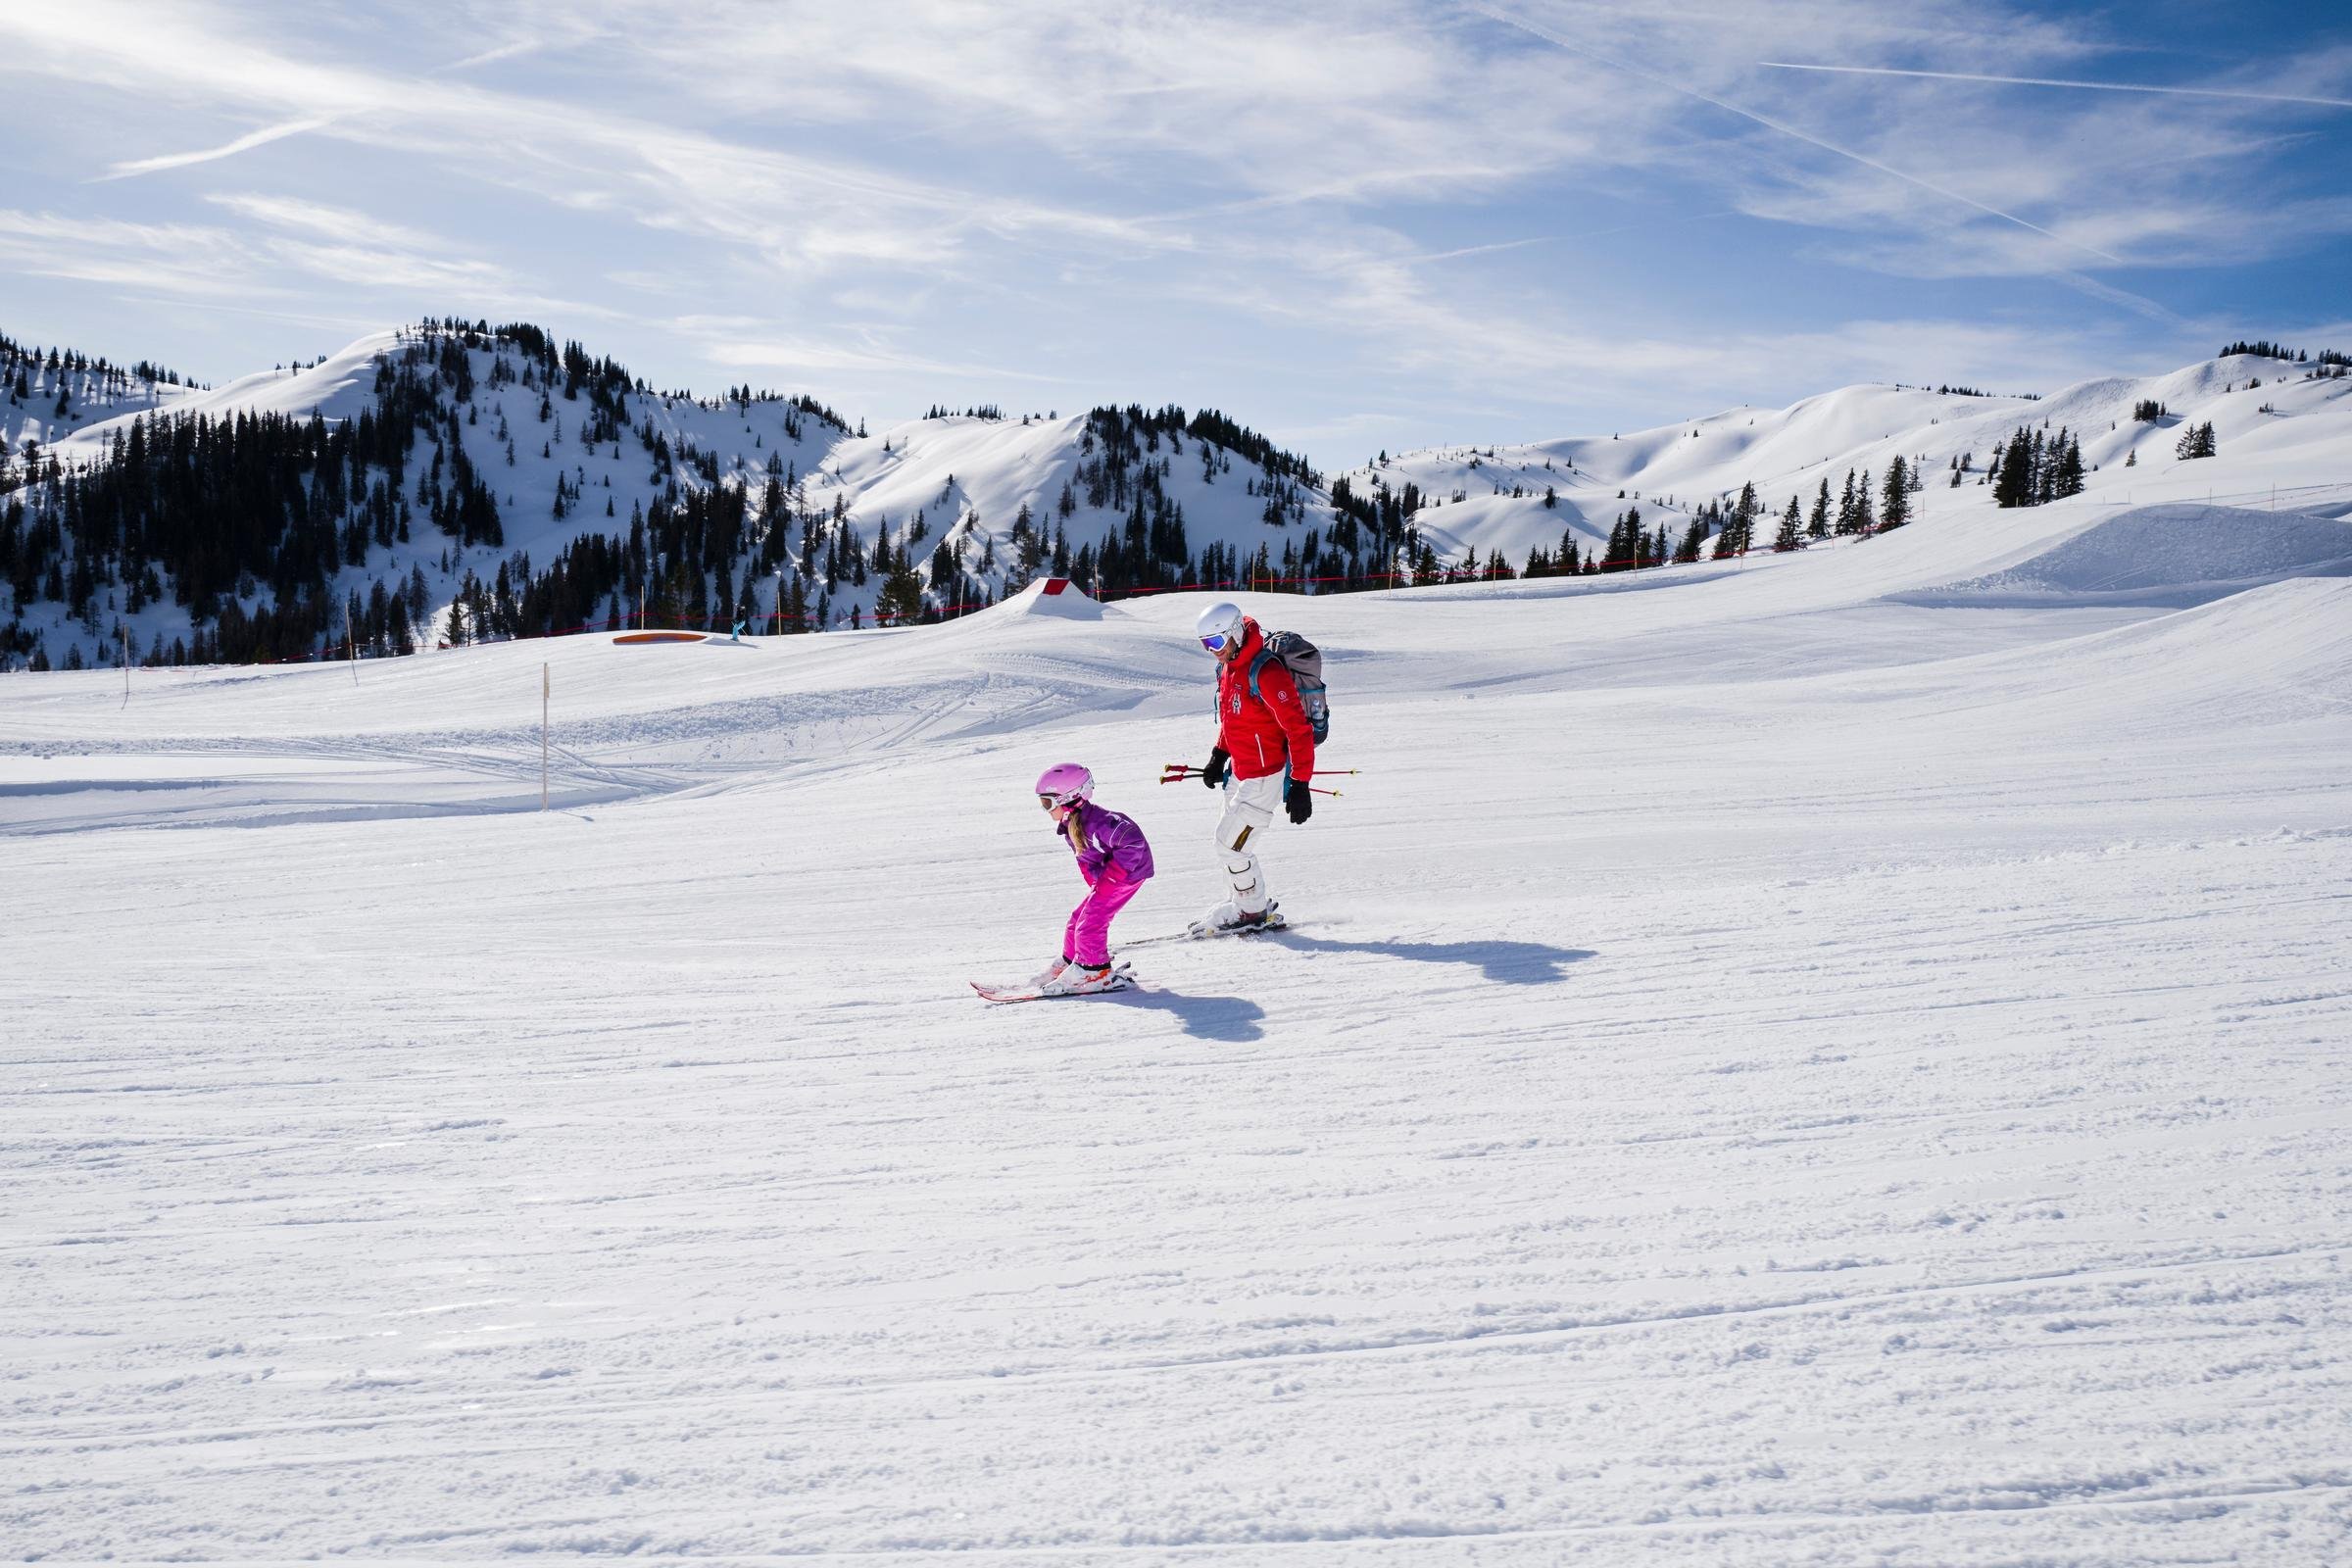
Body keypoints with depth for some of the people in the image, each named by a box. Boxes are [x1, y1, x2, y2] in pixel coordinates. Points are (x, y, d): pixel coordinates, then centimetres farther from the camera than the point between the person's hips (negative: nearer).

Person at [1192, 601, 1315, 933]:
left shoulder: (1267, 673, -24)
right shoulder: (1227, 668, 5)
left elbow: (1299, 730, -24)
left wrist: (1300, 785, -24)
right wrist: (1219, 756, 19)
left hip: (1265, 777, -9)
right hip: (1239, 772, 9)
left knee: (1230, 844, -3)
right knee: (1230, 841, 15)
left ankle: (1253, 910, 16)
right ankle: (1250, 901, 32)